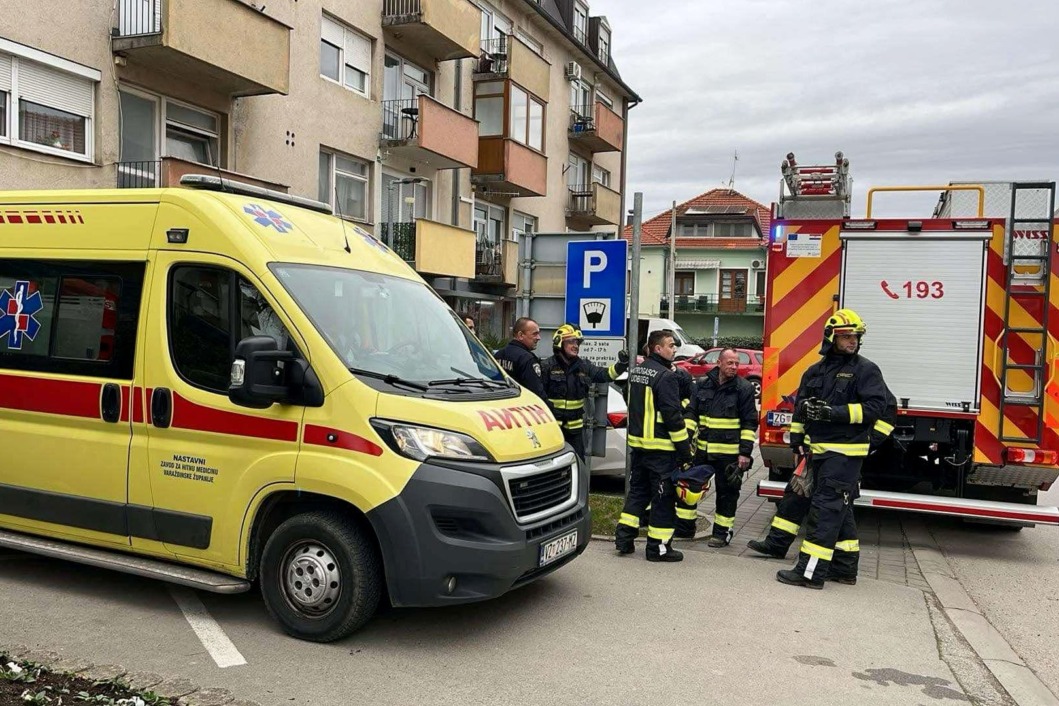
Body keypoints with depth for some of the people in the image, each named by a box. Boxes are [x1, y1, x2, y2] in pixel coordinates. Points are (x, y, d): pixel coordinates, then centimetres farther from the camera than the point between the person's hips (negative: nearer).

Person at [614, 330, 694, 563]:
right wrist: (685, 450, -13)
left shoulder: (636, 371, 11)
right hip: (661, 447, -8)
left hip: (638, 443, 8)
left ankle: (624, 537, 17)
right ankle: (658, 547, 6)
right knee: (663, 496, 1)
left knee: (637, 490, 18)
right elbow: (673, 416, -19)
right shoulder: (666, 376, -17)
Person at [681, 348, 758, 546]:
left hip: (729, 452, -4)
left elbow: (750, 423, -5)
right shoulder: (703, 385, 5)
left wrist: (745, 452, -10)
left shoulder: (744, 388, -6)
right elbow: (691, 413, 8)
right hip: (702, 448, 4)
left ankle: (722, 531, 19)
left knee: (726, 492, 6)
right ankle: (684, 527, 21)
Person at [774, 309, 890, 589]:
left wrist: (834, 413, -21)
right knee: (839, 508, 15)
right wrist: (797, 441, 12)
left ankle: (811, 572, -8)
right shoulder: (815, 371, 12)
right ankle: (844, 566, 26)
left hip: (845, 452, -7)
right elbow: (800, 407, 18)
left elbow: (876, 407, -15)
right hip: (819, 450, 7)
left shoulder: (866, 370, -5)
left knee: (826, 507, -10)